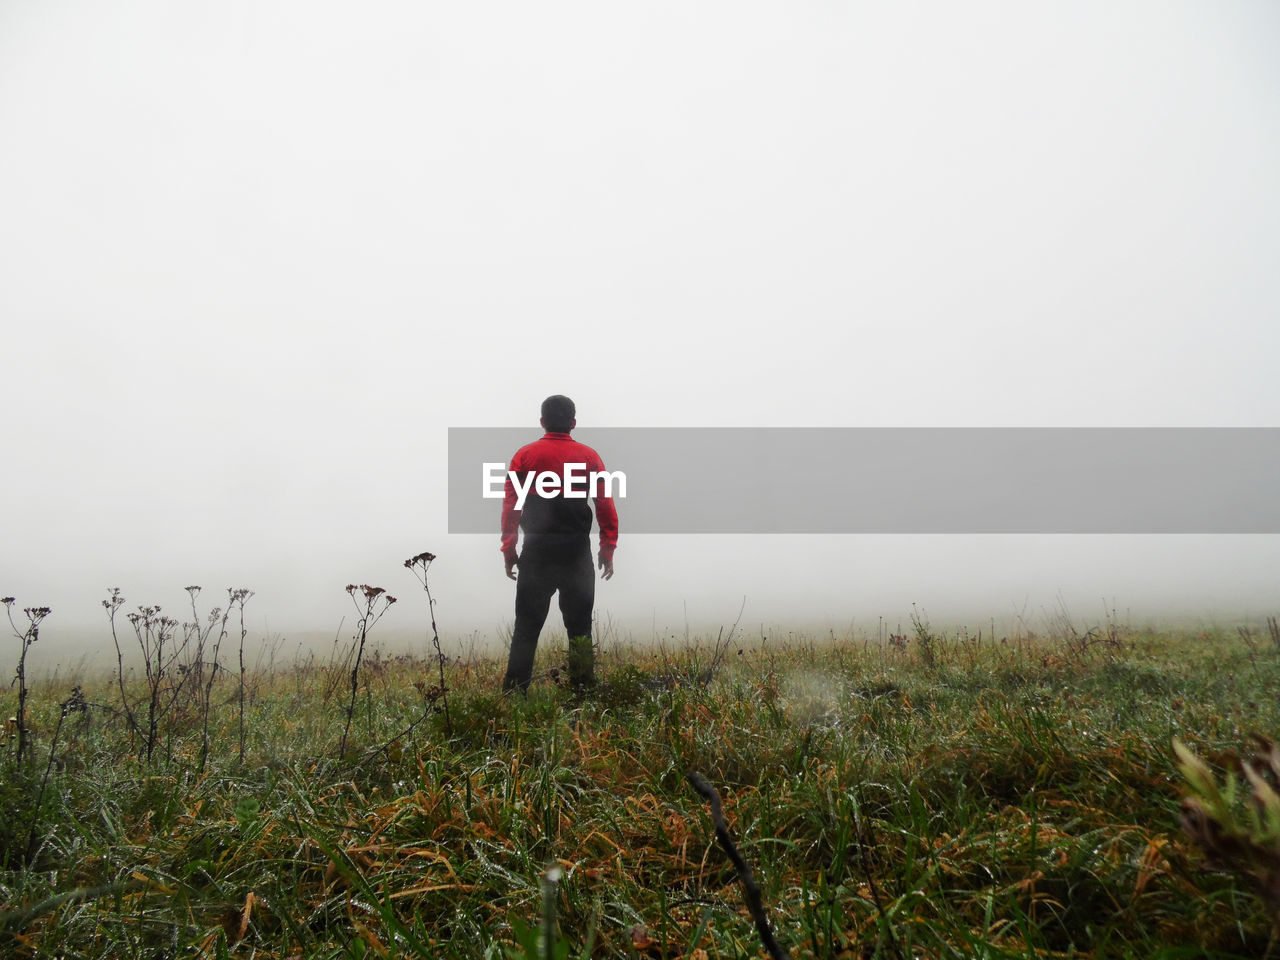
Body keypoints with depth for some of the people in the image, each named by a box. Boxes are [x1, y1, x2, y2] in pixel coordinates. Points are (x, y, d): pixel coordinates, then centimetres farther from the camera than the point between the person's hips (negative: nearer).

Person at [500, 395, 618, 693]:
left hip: (537, 553, 0)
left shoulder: (525, 456, 1)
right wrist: (608, 550, 6)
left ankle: (514, 692, 3)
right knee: (579, 627, 9)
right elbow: (605, 507, 0)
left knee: (527, 625, 6)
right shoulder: (589, 457, 2)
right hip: (578, 555, 0)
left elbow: (510, 506, -2)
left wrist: (508, 550, 4)